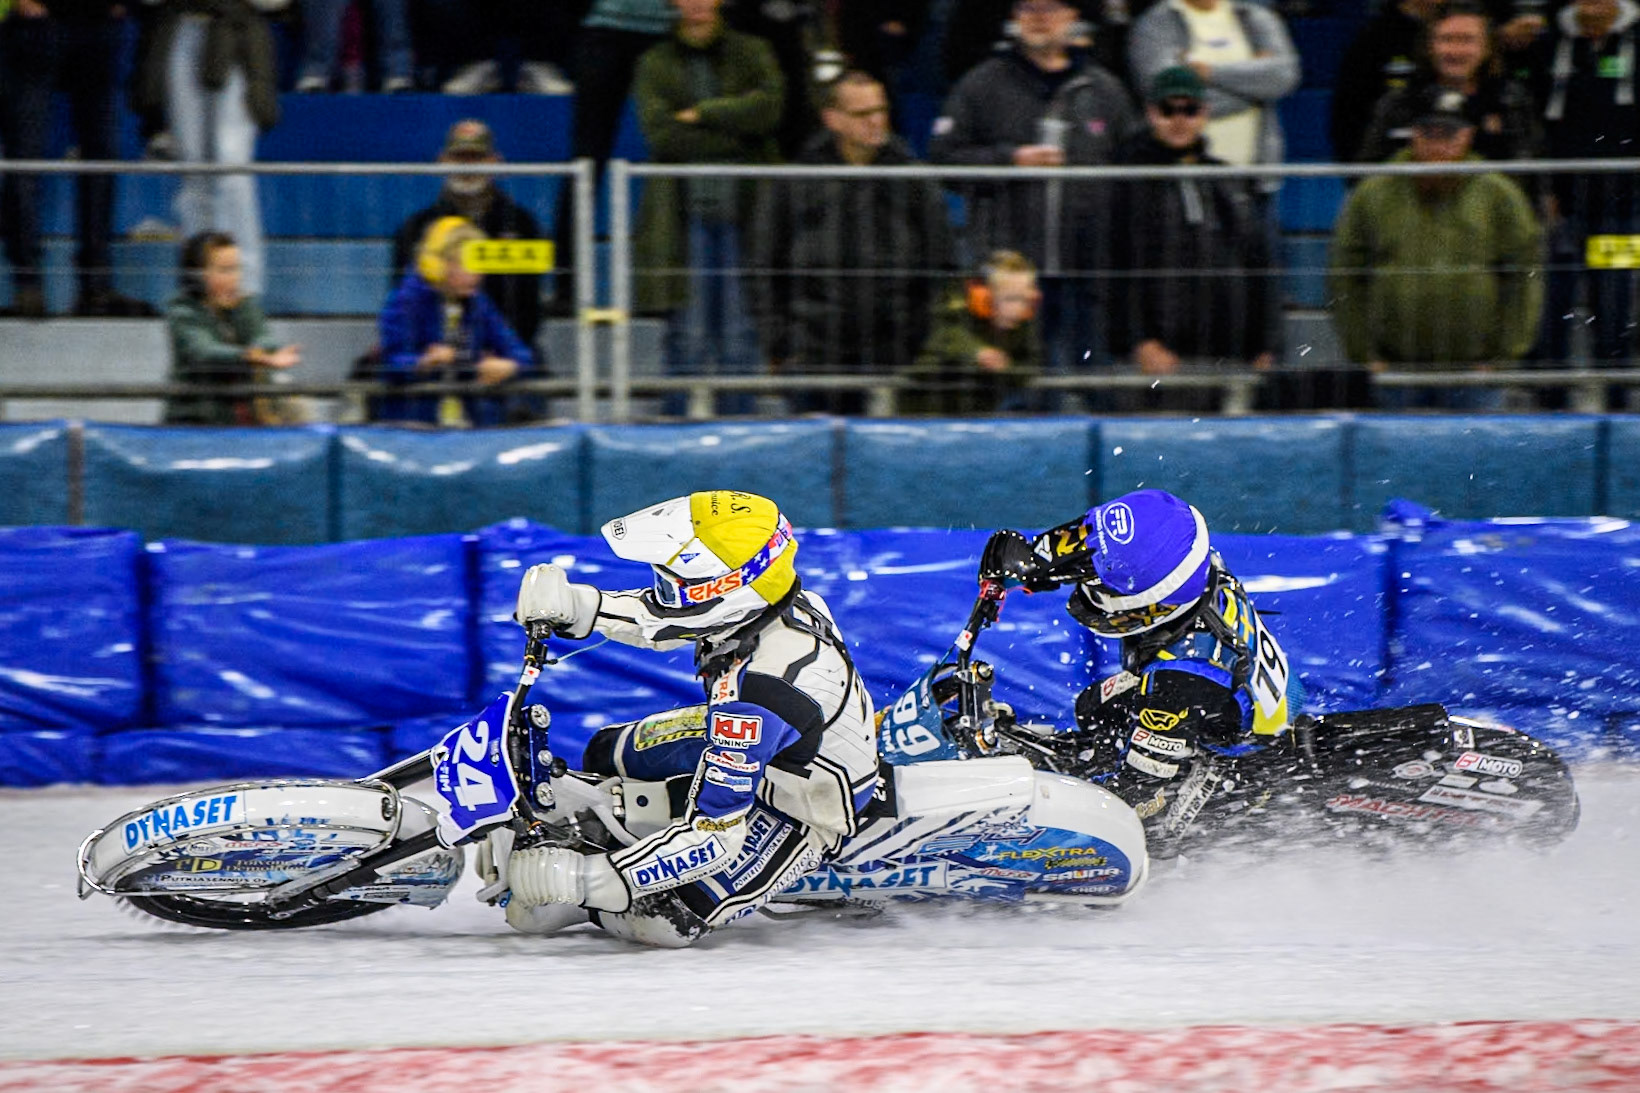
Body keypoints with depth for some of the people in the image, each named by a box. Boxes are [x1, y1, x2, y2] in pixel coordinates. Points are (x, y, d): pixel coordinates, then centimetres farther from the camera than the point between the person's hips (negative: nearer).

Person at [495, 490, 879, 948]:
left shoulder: (759, 690, -42)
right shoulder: (774, 597, -19)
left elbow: (716, 836, -39)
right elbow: (656, 615, 2)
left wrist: (591, 880, -38)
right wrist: (574, 604, -16)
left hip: (799, 817, -9)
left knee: (661, 918, -21)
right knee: (607, 755, 14)